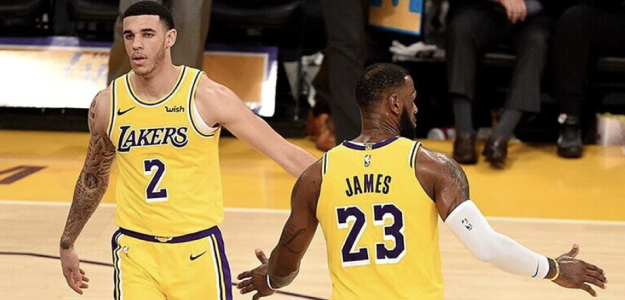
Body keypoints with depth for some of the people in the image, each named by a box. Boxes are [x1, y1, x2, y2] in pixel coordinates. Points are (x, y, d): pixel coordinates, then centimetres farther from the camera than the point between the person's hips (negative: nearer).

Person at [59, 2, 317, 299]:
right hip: (136, 252, 2)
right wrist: (67, 244, 25)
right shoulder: (106, 104, -1)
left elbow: (287, 154, -11)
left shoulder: (206, 96, -11)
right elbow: (93, 178, 17)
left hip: (197, 252, -1)